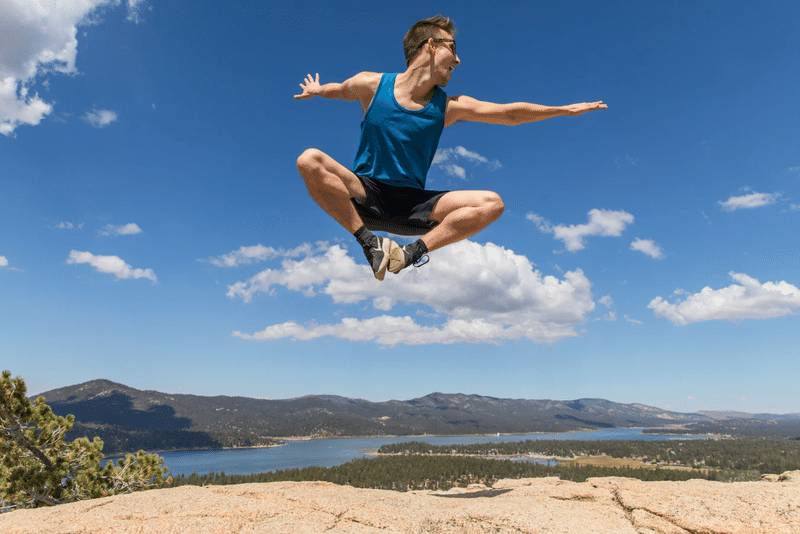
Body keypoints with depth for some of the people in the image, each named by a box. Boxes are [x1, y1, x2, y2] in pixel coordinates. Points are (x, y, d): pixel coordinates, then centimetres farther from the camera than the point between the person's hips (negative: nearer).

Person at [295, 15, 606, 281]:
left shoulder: (448, 107, 4)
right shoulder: (370, 85, -1)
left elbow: (509, 114, 7)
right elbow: (341, 90, 25)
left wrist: (565, 109, 8)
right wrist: (318, 91, 17)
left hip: (410, 205, 2)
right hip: (364, 196, -1)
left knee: (492, 203, -15)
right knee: (310, 160, -29)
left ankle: (413, 251, -18)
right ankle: (368, 241, -20)